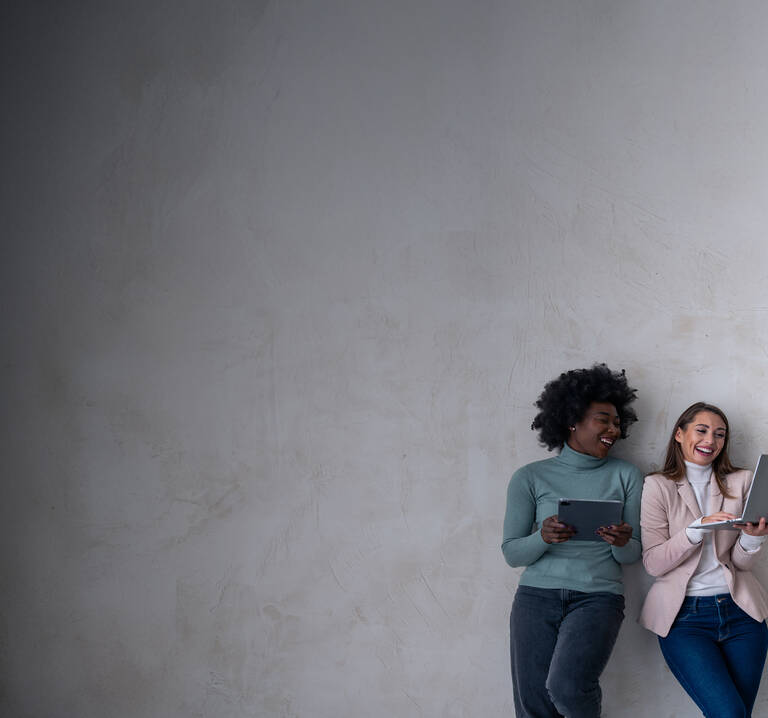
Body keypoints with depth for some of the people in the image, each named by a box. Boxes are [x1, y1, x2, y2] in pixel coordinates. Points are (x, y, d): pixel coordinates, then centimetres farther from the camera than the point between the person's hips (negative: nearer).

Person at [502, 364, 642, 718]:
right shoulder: (531, 477, 6)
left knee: (567, 689, -23)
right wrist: (544, 538, -17)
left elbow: (633, 555, 9)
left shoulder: (625, 475, 10)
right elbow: (512, 553, 3)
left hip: (598, 596, 0)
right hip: (537, 595, 1)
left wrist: (622, 543, -14)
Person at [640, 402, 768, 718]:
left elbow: (743, 563, 8)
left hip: (739, 610, 4)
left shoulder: (740, 482, 11)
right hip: (685, 615, -4)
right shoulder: (658, 486, 1)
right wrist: (699, 528, -19)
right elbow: (653, 563, -7)